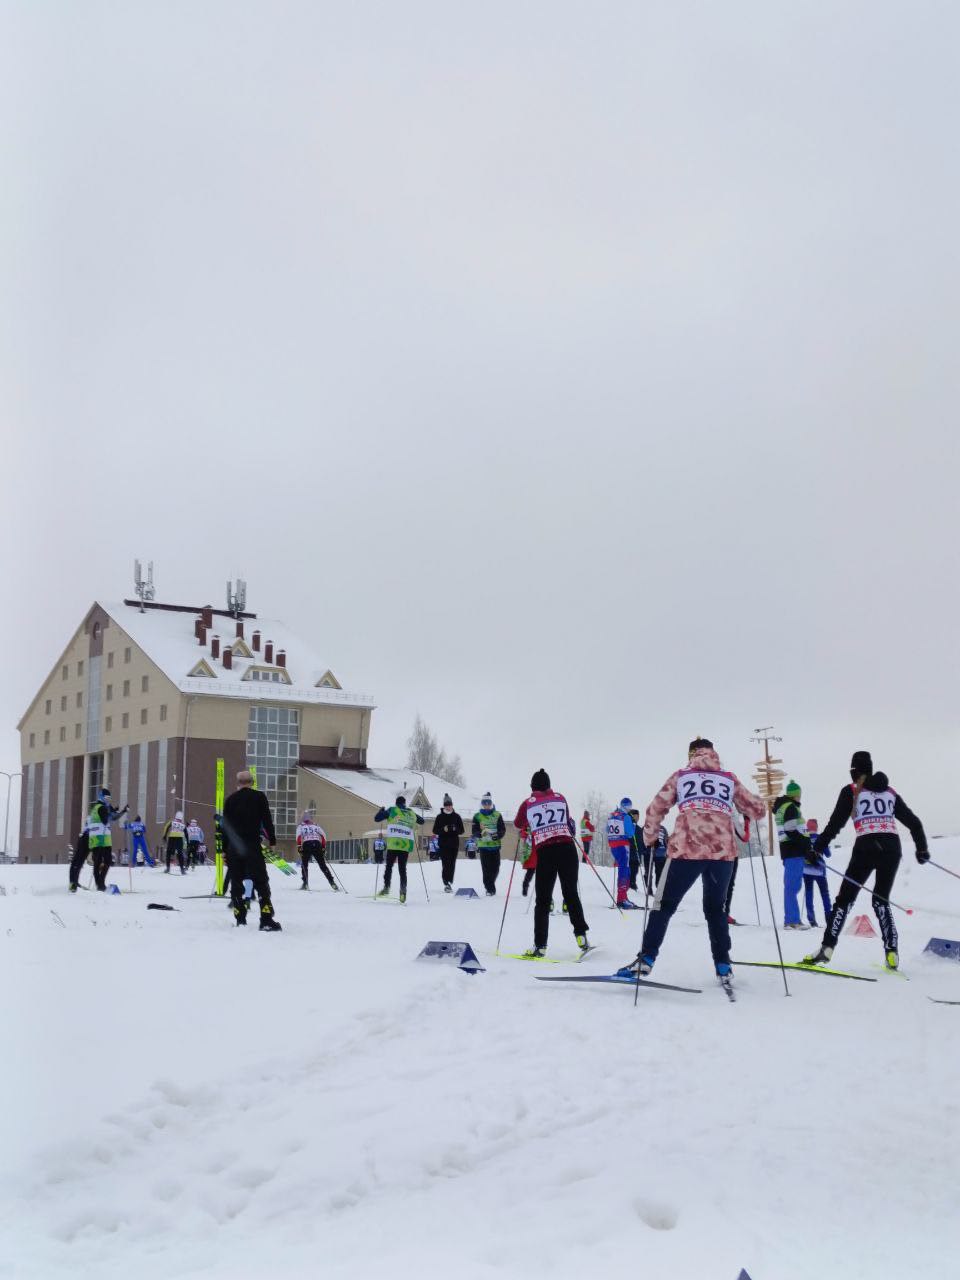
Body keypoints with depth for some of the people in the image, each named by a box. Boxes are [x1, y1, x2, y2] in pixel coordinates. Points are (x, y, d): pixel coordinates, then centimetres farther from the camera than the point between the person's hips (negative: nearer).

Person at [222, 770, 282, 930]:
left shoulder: (230, 799, 8)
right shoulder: (259, 797, 1)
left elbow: (225, 826, 8)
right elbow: (267, 820, -2)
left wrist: (224, 849, 12)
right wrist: (272, 841, 7)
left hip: (233, 847, 3)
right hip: (253, 845, -3)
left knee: (236, 883, 9)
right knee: (261, 882, -3)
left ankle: (240, 920, 6)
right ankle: (267, 920, -14)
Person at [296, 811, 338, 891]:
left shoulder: (301, 826, 19)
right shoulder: (316, 825, 25)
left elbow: (298, 836, 0)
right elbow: (323, 836, 13)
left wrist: (299, 846, -4)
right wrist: (324, 847, 16)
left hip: (306, 845, -2)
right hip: (317, 844, 2)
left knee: (304, 865, 13)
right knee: (323, 865, 6)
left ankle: (305, 883, -1)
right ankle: (332, 882, -4)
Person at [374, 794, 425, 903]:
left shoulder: (392, 810, 5)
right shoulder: (411, 813, 15)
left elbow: (376, 818, 6)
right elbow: (421, 821, 32)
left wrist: (382, 810, 23)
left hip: (393, 844, -3)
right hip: (407, 845, 3)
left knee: (389, 866, 6)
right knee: (402, 867, 7)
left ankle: (386, 887, -3)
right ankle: (403, 888, -10)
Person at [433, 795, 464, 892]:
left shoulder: (456, 816, 8)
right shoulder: (440, 817, 5)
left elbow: (461, 830, 9)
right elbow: (435, 831, 4)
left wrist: (455, 829, -12)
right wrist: (443, 829, -15)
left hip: (454, 844, 2)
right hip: (443, 844, -2)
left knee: (452, 864, 3)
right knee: (445, 864, -10)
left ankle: (450, 882, 14)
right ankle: (446, 884, -13)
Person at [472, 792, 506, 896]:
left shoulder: (497, 815, 6)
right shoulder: (477, 816, 4)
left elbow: (503, 830, 4)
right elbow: (474, 831, 1)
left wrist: (497, 835, -16)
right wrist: (480, 834, -20)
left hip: (495, 845, 1)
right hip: (483, 846, -1)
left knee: (495, 868, 2)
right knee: (486, 869, -7)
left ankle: (490, 885, 25)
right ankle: (490, 889, 1)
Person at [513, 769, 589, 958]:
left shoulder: (528, 804, 7)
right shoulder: (560, 798, 11)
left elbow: (518, 825, 25)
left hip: (545, 852, -1)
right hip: (567, 848, 1)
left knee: (543, 900, 4)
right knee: (571, 894, 14)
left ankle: (540, 946, -1)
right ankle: (581, 935, 6)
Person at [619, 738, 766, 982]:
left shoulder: (680, 776, 12)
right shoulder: (730, 779, 14)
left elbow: (655, 809, 7)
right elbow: (757, 810, 19)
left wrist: (650, 839, 22)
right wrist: (756, 807, 42)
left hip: (687, 850, -2)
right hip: (723, 852, 2)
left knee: (665, 905, 8)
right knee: (715, 908, 20)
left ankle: (646, 959, 0)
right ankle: (723, 965, 17)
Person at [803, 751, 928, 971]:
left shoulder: (851, 791, 7)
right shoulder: (890, 792, 19)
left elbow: (834, 825, 0)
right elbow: (914, 822, 20)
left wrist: (816, 850, 4)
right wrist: (922, 849, 32)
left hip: (866, 848, -3)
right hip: (892, 849, 4)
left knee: (845, 899, 3)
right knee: (881, 900, 15)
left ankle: (827, 948, -5)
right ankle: (892, 953, 1)